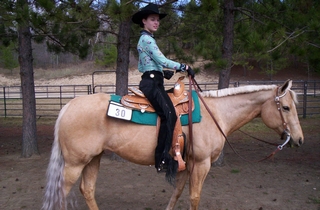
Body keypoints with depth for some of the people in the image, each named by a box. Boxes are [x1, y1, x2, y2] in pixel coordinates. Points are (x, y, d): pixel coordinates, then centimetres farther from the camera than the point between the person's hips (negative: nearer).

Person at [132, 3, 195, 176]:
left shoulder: (145, 39, 23)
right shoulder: (147, 39, -8)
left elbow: (142, 66, 25)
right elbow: (162, 60, -16)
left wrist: (162, 72, 17)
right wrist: (183, 67, -10)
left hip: (151, 81, 11)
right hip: (151, 83, -11)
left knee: (169, 114, 5)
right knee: (169, 114, -24)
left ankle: (165, 155, 7)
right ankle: (162, 158, -25)